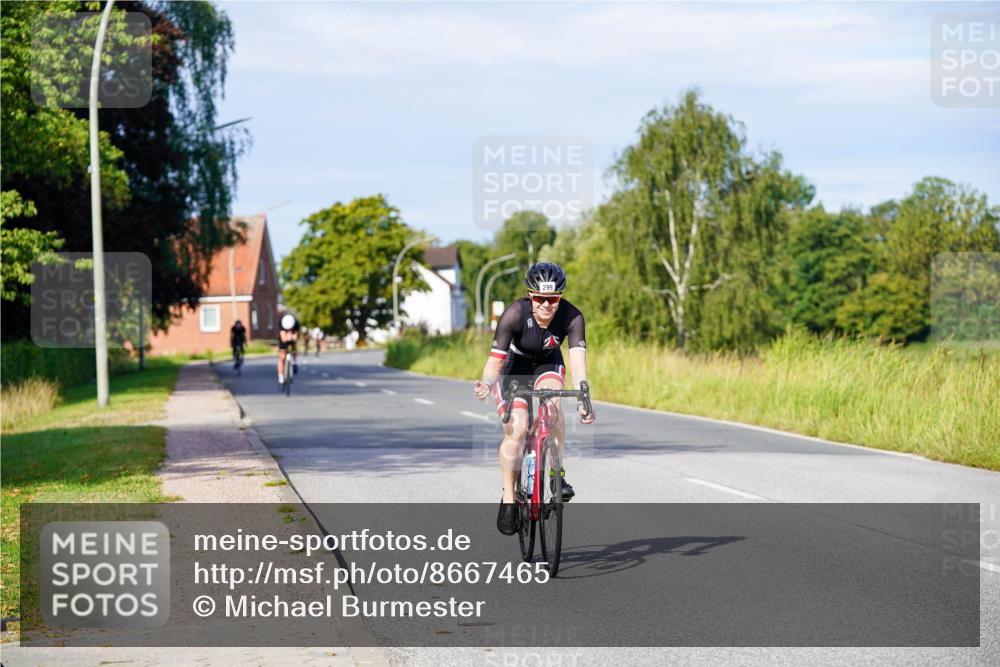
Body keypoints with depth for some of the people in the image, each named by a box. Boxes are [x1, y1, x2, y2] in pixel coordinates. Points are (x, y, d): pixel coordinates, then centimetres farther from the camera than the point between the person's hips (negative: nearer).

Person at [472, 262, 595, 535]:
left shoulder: (572, 316, -28)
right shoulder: (515, 314, -32)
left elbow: (578, 360, -37)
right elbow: (495, 359, -34)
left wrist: (582, 399, -52)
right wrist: (487, 384, -55)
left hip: (547, 364, 2)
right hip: (514, 366, -1)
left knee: (552, 400, -32)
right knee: (516, 429, -19)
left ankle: (557, 472, -18)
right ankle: (509, 498, -4)